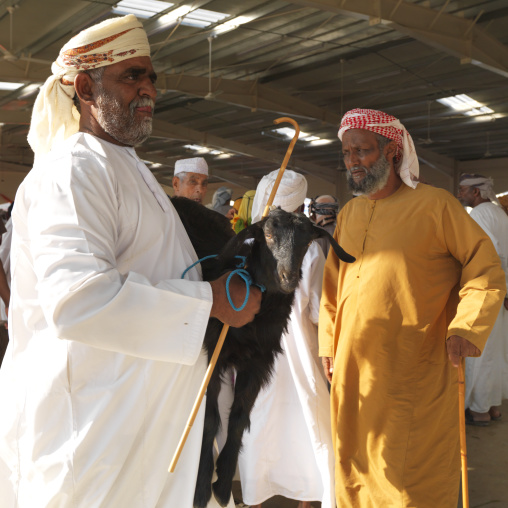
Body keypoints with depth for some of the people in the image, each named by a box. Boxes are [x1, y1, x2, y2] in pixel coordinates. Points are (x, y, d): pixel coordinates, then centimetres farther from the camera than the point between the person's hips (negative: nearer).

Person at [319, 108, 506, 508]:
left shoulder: (435, 205, -7)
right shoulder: (348, 215, 11)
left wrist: (466, 328, -17)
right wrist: (327, 343, 14)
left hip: (414, 377, -5)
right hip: (352, 371, 6)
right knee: (355, 476, 16)